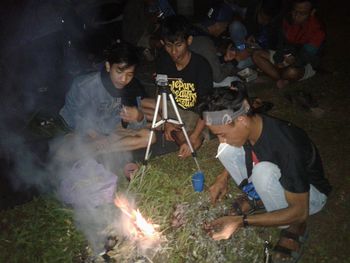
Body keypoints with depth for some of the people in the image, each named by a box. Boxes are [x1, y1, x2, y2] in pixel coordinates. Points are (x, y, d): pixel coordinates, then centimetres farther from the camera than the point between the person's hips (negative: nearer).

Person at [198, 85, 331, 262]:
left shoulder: (286, 146, -39)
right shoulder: (250, 125, -19)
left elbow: (299, 212, -32)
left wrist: (242, 221, -37)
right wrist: (223, 178, -5)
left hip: (310, 193, -5)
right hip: (279, 179, 6)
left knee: (263, 171, -37)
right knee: (226, 150, -14)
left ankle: (294, 227, -11)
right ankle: (257, 198, 4)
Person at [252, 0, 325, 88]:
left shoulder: (317, 31, -26)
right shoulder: (289, 19, -9)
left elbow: (306, 57, -25)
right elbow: (283, 41, -1)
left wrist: (295, 61, -44)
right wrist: (279, 59, -17)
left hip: (305, 65, -6)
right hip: (285, 56, 6)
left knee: (292, 72, -42)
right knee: (257, 55, -11)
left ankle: (275, 71, -5)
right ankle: (282, 80, -18)